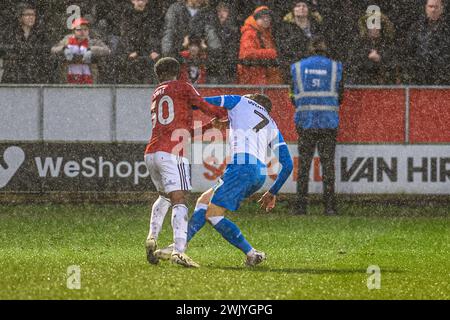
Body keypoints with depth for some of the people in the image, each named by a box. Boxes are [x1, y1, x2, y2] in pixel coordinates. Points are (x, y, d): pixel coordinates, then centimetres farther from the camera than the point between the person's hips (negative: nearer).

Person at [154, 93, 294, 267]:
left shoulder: (241, 102, 18)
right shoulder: (272, 127, 29)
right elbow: (288, 165, 22)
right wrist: (272, 193, 32)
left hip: (242, 166, -7)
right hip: (260, 172, 7)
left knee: (212, 215, -6)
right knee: (204, 200, 15)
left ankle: (252, 253, -9)